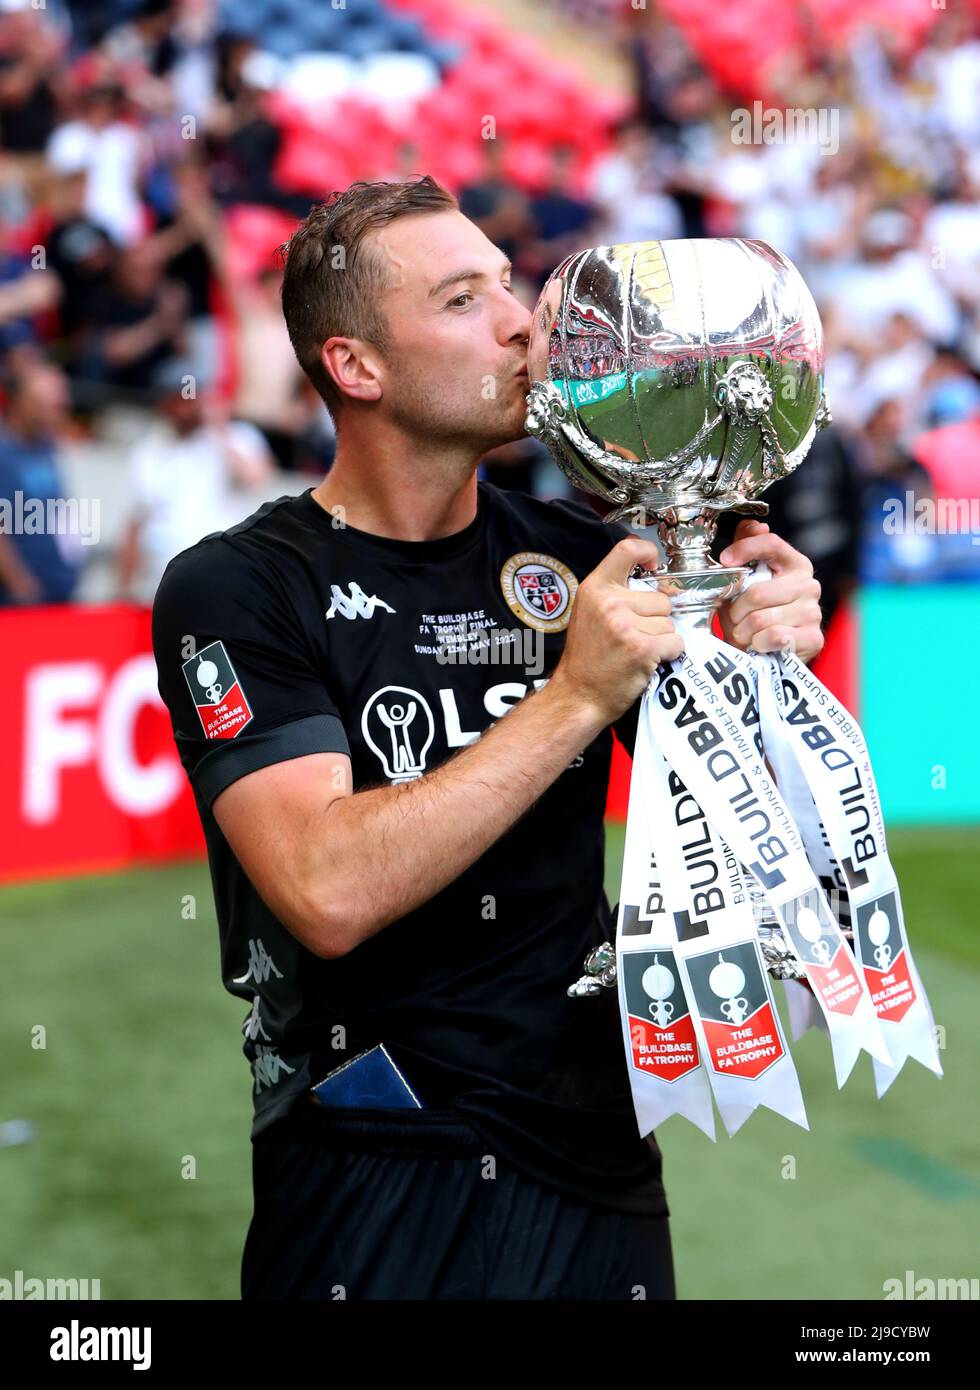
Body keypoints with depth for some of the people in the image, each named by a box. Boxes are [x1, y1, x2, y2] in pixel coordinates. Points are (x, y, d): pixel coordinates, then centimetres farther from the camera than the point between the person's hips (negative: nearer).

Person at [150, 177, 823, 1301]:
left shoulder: (577, 555, 5)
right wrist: (575, 699, -23)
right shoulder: (233, 588, -9)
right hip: (376, 1195, -5)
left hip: (603, 1163, 5)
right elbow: (329, 893, -22)